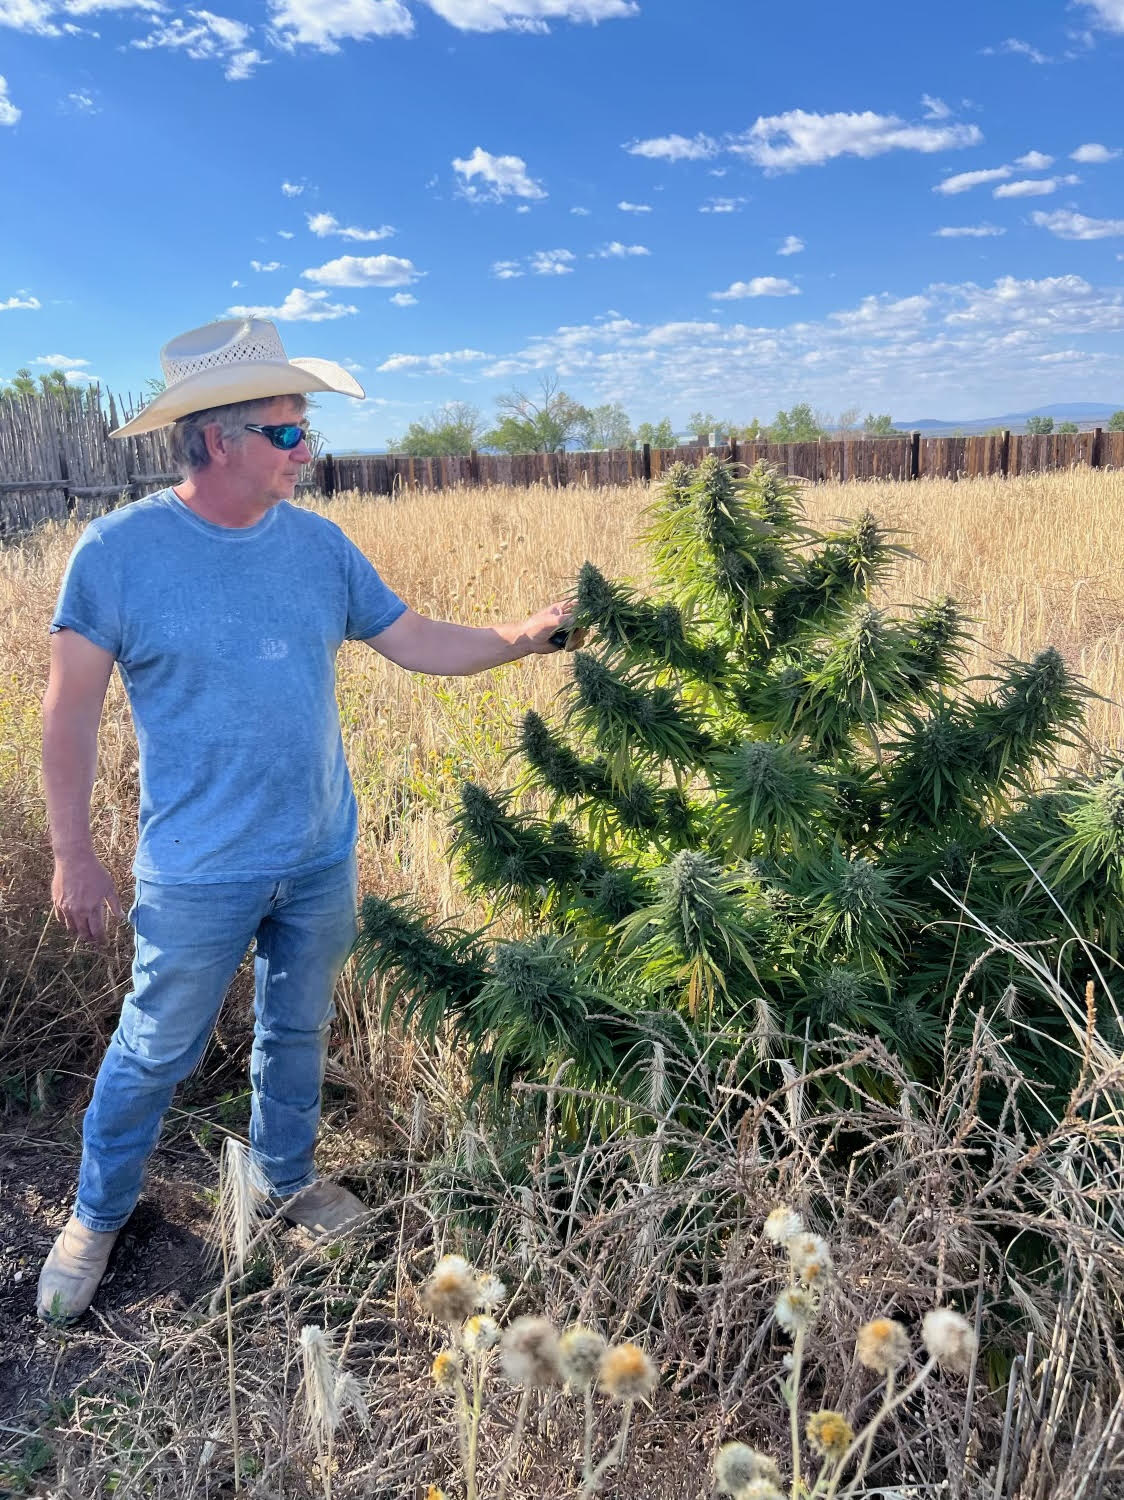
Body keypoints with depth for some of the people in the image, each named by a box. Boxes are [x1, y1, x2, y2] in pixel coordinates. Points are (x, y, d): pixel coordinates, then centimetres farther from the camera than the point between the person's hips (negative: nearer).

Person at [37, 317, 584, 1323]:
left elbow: (414, 641, 5)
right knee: (156, 1052, 11)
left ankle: (288, 1177, 45)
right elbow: (72, 709, -8)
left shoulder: (317, 543, -1)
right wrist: (73, 856, -7)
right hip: (200, 874, -4)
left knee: (299, 1029, 21)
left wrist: (523, 637, -8)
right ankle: (97, 1215, 37)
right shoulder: (119, 549, -13)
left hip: (322, 857, 4)